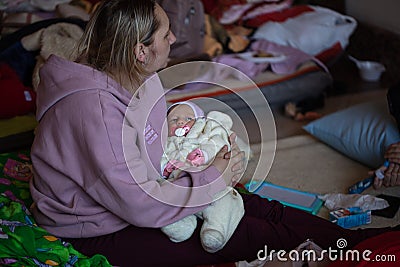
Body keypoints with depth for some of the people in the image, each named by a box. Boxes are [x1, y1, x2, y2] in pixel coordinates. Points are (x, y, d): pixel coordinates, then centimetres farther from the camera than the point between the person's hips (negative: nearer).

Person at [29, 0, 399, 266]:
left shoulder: (139, 78, -4)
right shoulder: (93, 107, -33)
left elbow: (157, 141, 13)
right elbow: (138, 205, -30)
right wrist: (214, 179, -20)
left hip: (136, 190, 8)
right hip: (98, 231, -8)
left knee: (253, 206, -1)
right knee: (246, 234, -12)